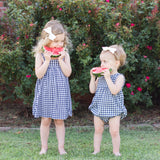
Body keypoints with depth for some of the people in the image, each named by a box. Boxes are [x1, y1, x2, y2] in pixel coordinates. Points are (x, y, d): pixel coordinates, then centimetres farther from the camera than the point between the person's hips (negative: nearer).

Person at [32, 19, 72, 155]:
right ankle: (44, 146, 19)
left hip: (60, 92, 1)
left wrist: (60, 59, -16)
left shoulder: (65, 54, 1)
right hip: (45, 91, -1)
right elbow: (39, 74, -12)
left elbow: (68, 73, -7)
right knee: (45, 120, 6)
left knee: (59, 120, 6)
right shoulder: (40, 55, -4)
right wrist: (47, 60, -19)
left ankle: (61, 146, 16)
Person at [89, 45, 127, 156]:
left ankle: (116, 151, 11)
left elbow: (114, 90, -24)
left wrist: (108, 77, -26)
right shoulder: (100, 76, 7)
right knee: (98, 130, 9)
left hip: (113, 108, -5)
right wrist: (93, 77, -2)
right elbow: (92, 90, 7)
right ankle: (96, 150, 19)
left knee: (114, 131, -4)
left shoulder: (119, 77, -9)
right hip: (99, 108, 5)